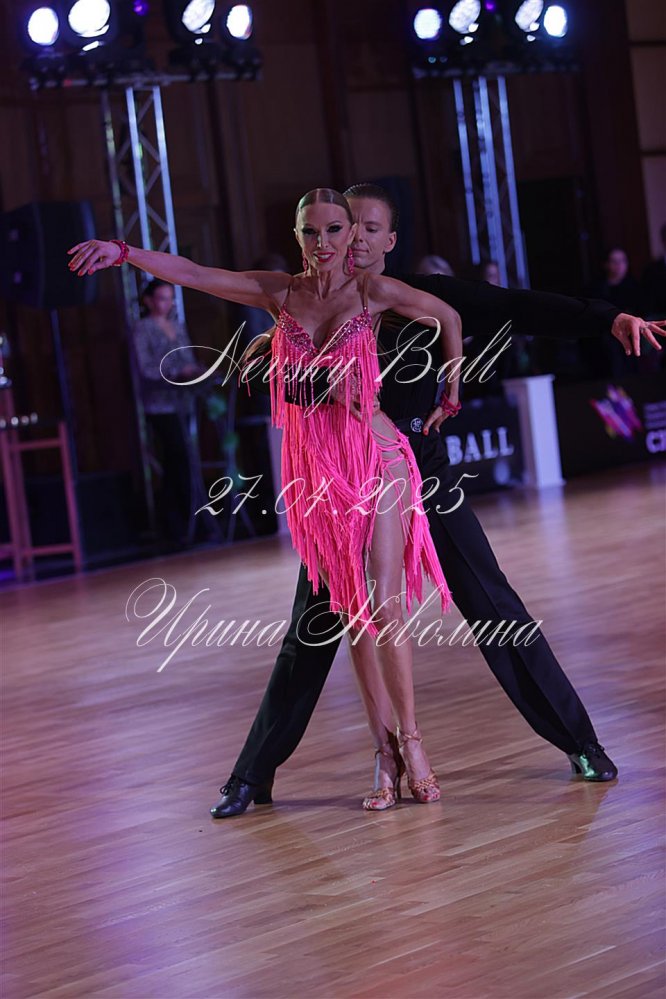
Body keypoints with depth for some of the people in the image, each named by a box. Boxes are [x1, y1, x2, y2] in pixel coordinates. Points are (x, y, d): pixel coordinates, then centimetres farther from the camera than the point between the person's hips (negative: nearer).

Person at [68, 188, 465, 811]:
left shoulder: (374, 292, -5)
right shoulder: (280, 294, 3)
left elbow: (448, 317, 11)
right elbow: (189, 273, -4)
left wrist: (451, 395, 16)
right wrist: (122, 251, -16)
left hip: (376, 459, -3)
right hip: (315, 468, 3)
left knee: (384, 606, -9)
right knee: (355, 612, 6)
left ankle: (409, 742, 2)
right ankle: (387, 751, 12)